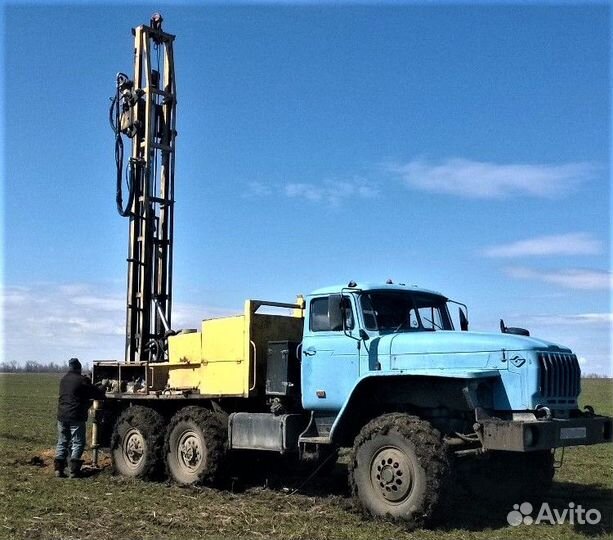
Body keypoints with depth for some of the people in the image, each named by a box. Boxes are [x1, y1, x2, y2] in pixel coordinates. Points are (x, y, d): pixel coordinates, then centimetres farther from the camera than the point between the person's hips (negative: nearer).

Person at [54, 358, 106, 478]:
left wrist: (88, 401, 31)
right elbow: (97, 393, -4)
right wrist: (102, 392, 19)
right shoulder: (82, 380, -8)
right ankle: (74, 470, -4)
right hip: (76, 417, -6)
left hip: (62, 415, 6)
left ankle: (59, 469, 7)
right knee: (77, 443, 1)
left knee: (62, 442, 13)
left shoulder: (63, 380, 14)